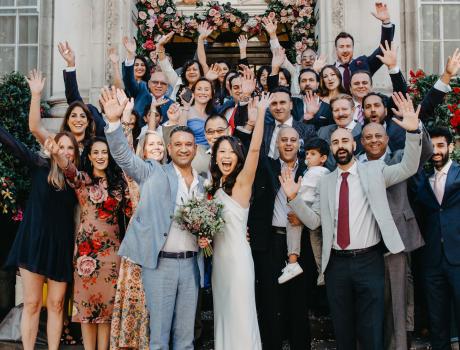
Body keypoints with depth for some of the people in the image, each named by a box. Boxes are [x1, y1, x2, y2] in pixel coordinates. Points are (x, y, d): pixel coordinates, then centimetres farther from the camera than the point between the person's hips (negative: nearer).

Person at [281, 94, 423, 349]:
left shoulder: (374, 170, 3)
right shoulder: (325, 182, 9)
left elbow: (408, 168, -9)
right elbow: (314, 221, 6)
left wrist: (412, 132, -23)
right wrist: (293, 197, -8)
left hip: (369, 261, -3)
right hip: (336, 263, 3)